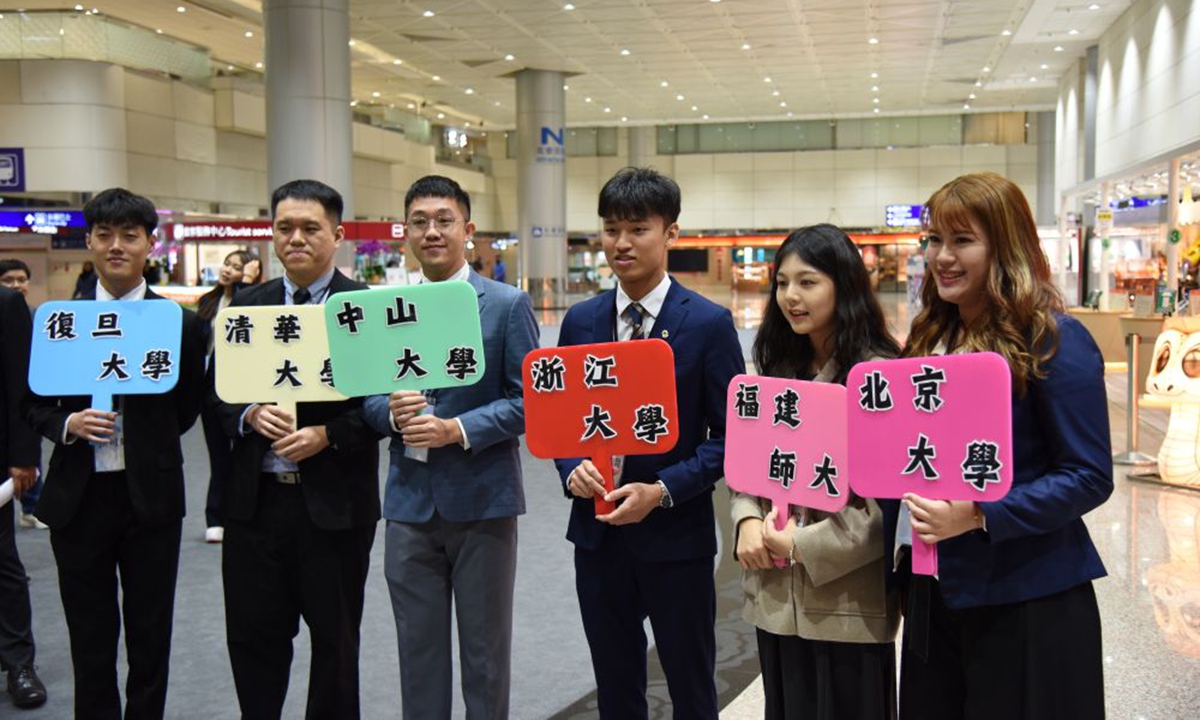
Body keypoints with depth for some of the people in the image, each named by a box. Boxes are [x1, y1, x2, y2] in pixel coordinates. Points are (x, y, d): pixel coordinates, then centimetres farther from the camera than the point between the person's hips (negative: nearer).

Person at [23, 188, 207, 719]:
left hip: (151, 495, -1)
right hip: (79, 496, 2)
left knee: (150, 636, 10)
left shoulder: (179, 323, -2)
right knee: (90, 638, 12)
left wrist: (144, 443, 0)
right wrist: (68, 425, -10)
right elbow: (35, 405, 8)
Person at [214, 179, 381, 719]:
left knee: (335, 639, 10)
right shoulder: (246, 306, 9)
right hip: (256, 498, 4)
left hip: (334, 500, -3)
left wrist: (327, 436, -18)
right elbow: (215, 387, 10)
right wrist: (249, 415, -10)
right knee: (252, 635, 11)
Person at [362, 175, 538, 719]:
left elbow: (529, 399, -7)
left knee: (485, 649, 9)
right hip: (410, 503, 3)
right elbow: (368, 398, 10)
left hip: (482, 498, -3)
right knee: (418, 648, 12)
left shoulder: (508, 305, -3)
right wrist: (391, 411, -13)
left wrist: (459, 429, -19)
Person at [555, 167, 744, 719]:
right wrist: (572, 470, -9)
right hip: (597, 533, 4)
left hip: (677, 534, -4)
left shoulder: (709, 323, -8)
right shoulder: (580, 321, 5)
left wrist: (662, 491, -18)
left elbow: (727, 436, -8)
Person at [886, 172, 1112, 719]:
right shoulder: (931, 337, 10)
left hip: (1026, 602, -7)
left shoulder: (1053, 340, -12)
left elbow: (1089, 476, -15)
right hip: (932, 592, 7)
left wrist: (978, 514, -26)